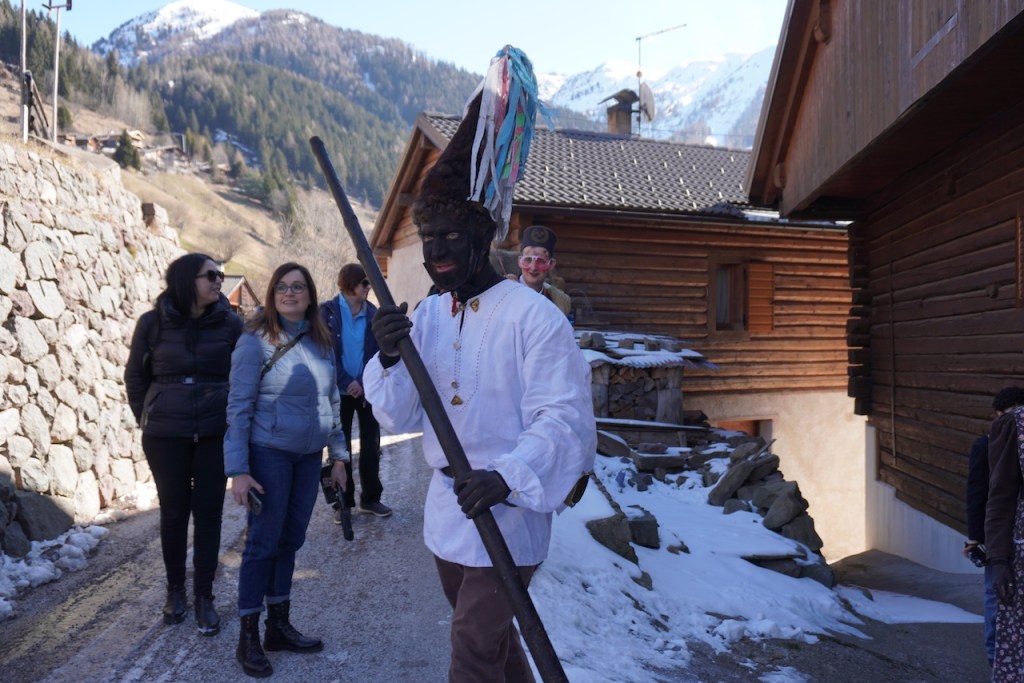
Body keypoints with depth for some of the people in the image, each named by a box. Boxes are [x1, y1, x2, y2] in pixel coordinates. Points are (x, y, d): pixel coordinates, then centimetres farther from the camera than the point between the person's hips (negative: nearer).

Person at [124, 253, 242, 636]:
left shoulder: (230, 324, -4)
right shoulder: (153, 323, -4)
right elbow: (135, 376, 7)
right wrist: (148, 418, 7)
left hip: (216, 433, 0)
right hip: (165, 435, 0)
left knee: (208, 512, 4)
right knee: (174, 511, 11)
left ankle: (204, 596, 17)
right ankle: (175, 590, 28)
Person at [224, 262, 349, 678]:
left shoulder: (321, 342, 6)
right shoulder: (256, 341, -10)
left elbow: (332, 401, 13)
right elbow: (238, 408, -12)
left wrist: (338, 455, 12)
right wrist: (238, 470, -16)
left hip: (309, 456, 5)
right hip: (269, 453, -5)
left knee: (290, 540, 13)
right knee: (263, 542, 2)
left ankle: (279, 626, 27)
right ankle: (248, 639, 16)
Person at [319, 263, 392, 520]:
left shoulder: (373, 313, 3)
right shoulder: (328, 312, -4)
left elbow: (378, 353, -1)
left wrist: (364, 382, -15)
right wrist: (347, 383, -17)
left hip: (368, 389, 2)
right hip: (340, 390, -2)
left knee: (371, 443, 6)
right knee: (340, 445, 6)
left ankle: (370, 498, 18)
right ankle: (343, 501, 17)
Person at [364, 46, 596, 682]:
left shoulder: (533, 315, -15)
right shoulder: (426, 314, 6)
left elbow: (563, 418, -21)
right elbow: (401, 418, 2)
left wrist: (506, 477, -36)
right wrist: (389, 360, -18)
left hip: (506, 511, -7)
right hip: (447, 506, 7)